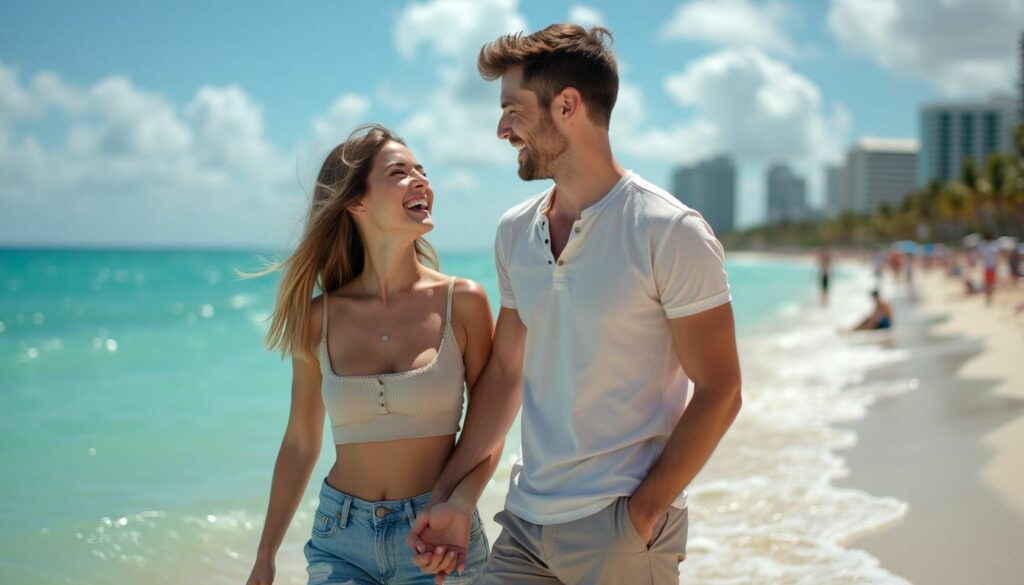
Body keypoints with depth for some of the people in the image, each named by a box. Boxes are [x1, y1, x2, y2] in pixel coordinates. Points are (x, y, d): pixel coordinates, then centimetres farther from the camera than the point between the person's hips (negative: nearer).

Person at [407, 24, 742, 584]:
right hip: (524, 524, 5)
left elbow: (718, 392, -11)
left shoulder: (671, 234, -11)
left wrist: (641, 514, -14)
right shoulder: (514, 232, 7)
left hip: (619, 531, -5)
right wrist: (450, 495, 8)